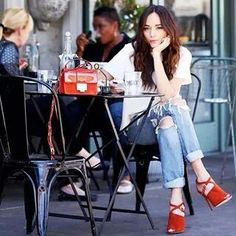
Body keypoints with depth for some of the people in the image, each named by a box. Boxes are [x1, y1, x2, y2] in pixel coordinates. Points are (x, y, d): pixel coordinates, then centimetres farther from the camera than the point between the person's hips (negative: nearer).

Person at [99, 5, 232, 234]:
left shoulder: (181, 55, -4)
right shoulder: (132, 51, -4)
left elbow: (167, 94, -17)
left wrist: (157, 55, -20)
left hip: (170, 118, 1)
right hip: (139, 121, -1)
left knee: (168, 123, -35)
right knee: (173, 109, -32)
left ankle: (176, 202, -38)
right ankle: (203, 178, -36)